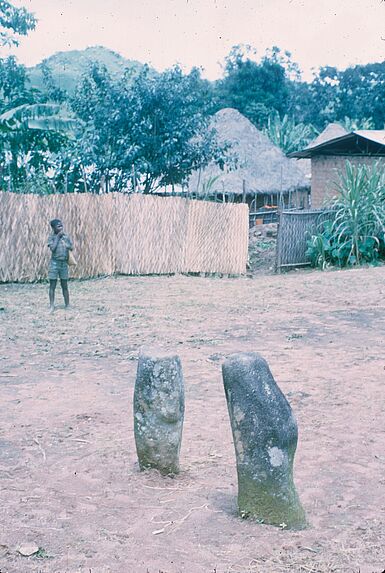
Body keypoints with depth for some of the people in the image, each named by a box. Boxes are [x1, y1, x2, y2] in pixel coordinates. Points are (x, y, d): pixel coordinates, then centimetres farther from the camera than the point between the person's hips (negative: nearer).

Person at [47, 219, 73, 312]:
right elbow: (53, 248, -16)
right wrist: (58, 237, -12)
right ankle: (52, 306, 5)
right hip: (54, 263, -3)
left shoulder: (66, 236, 8)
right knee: (52, 285, 0)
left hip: (64, 263, 3)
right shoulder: (51, 237, -2)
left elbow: (71, 248, 5)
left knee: (65, 286, 8)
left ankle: (67, 305, 14)